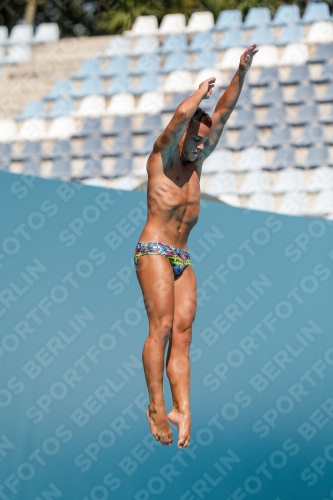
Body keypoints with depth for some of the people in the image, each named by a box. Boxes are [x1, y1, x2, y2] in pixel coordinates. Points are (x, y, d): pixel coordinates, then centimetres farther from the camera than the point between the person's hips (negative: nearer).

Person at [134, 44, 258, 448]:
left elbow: (222, 113, 12)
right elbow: (182, 116, -17)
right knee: (162, 326, -17)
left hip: (182, 261, 7)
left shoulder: (195, 162, 17)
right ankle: (156, 405, -15)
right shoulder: (162, 156, 0)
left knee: (183, 333, -5)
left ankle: (182, 410, -13)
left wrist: (242, 72, 7)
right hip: (153, 253, -7)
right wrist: (200, 93, 1)